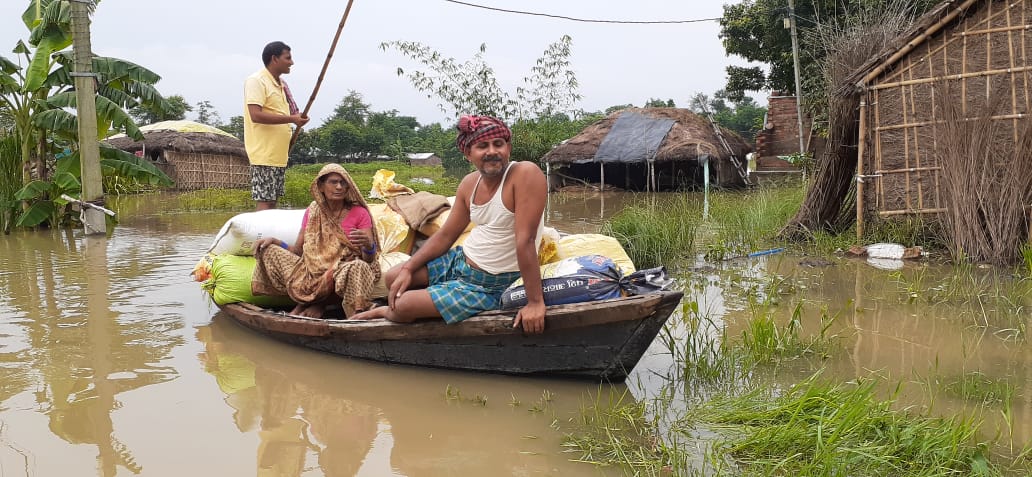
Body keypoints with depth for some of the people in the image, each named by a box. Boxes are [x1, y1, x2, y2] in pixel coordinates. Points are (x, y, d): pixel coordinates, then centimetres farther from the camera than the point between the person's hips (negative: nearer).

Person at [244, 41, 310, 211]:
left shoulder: (280, 84, 17)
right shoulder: (256, 81, -10)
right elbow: (256, 115, -22)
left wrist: (296, 119, 10)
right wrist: (291, 119, -21)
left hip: (278, 155, 9)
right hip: (265, 154, -9)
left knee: (273, 200, 11)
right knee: (264, 202, -9)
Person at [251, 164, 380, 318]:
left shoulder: (359, 213, -4)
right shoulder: (312, 212, 7)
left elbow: (369, 259, -9)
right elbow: (298, 250, 8)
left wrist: (368, 245, -33)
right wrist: (275, 241, -10)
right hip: (312, 271, 3)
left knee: (358, 266, -38)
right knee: (269, 251, -8)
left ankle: (319, 304, -9)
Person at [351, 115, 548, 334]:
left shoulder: (526, 174, -25)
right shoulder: (470, 183, -2)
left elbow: (525, 241, -30)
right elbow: (445, 235, 8)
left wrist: (535, 302, -30)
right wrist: (408, 268, 3)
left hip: (489, 285, -7)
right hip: (459, 261, 7)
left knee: (403, 307, -8)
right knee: (393, 278, 9)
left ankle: (387, 312, 27)